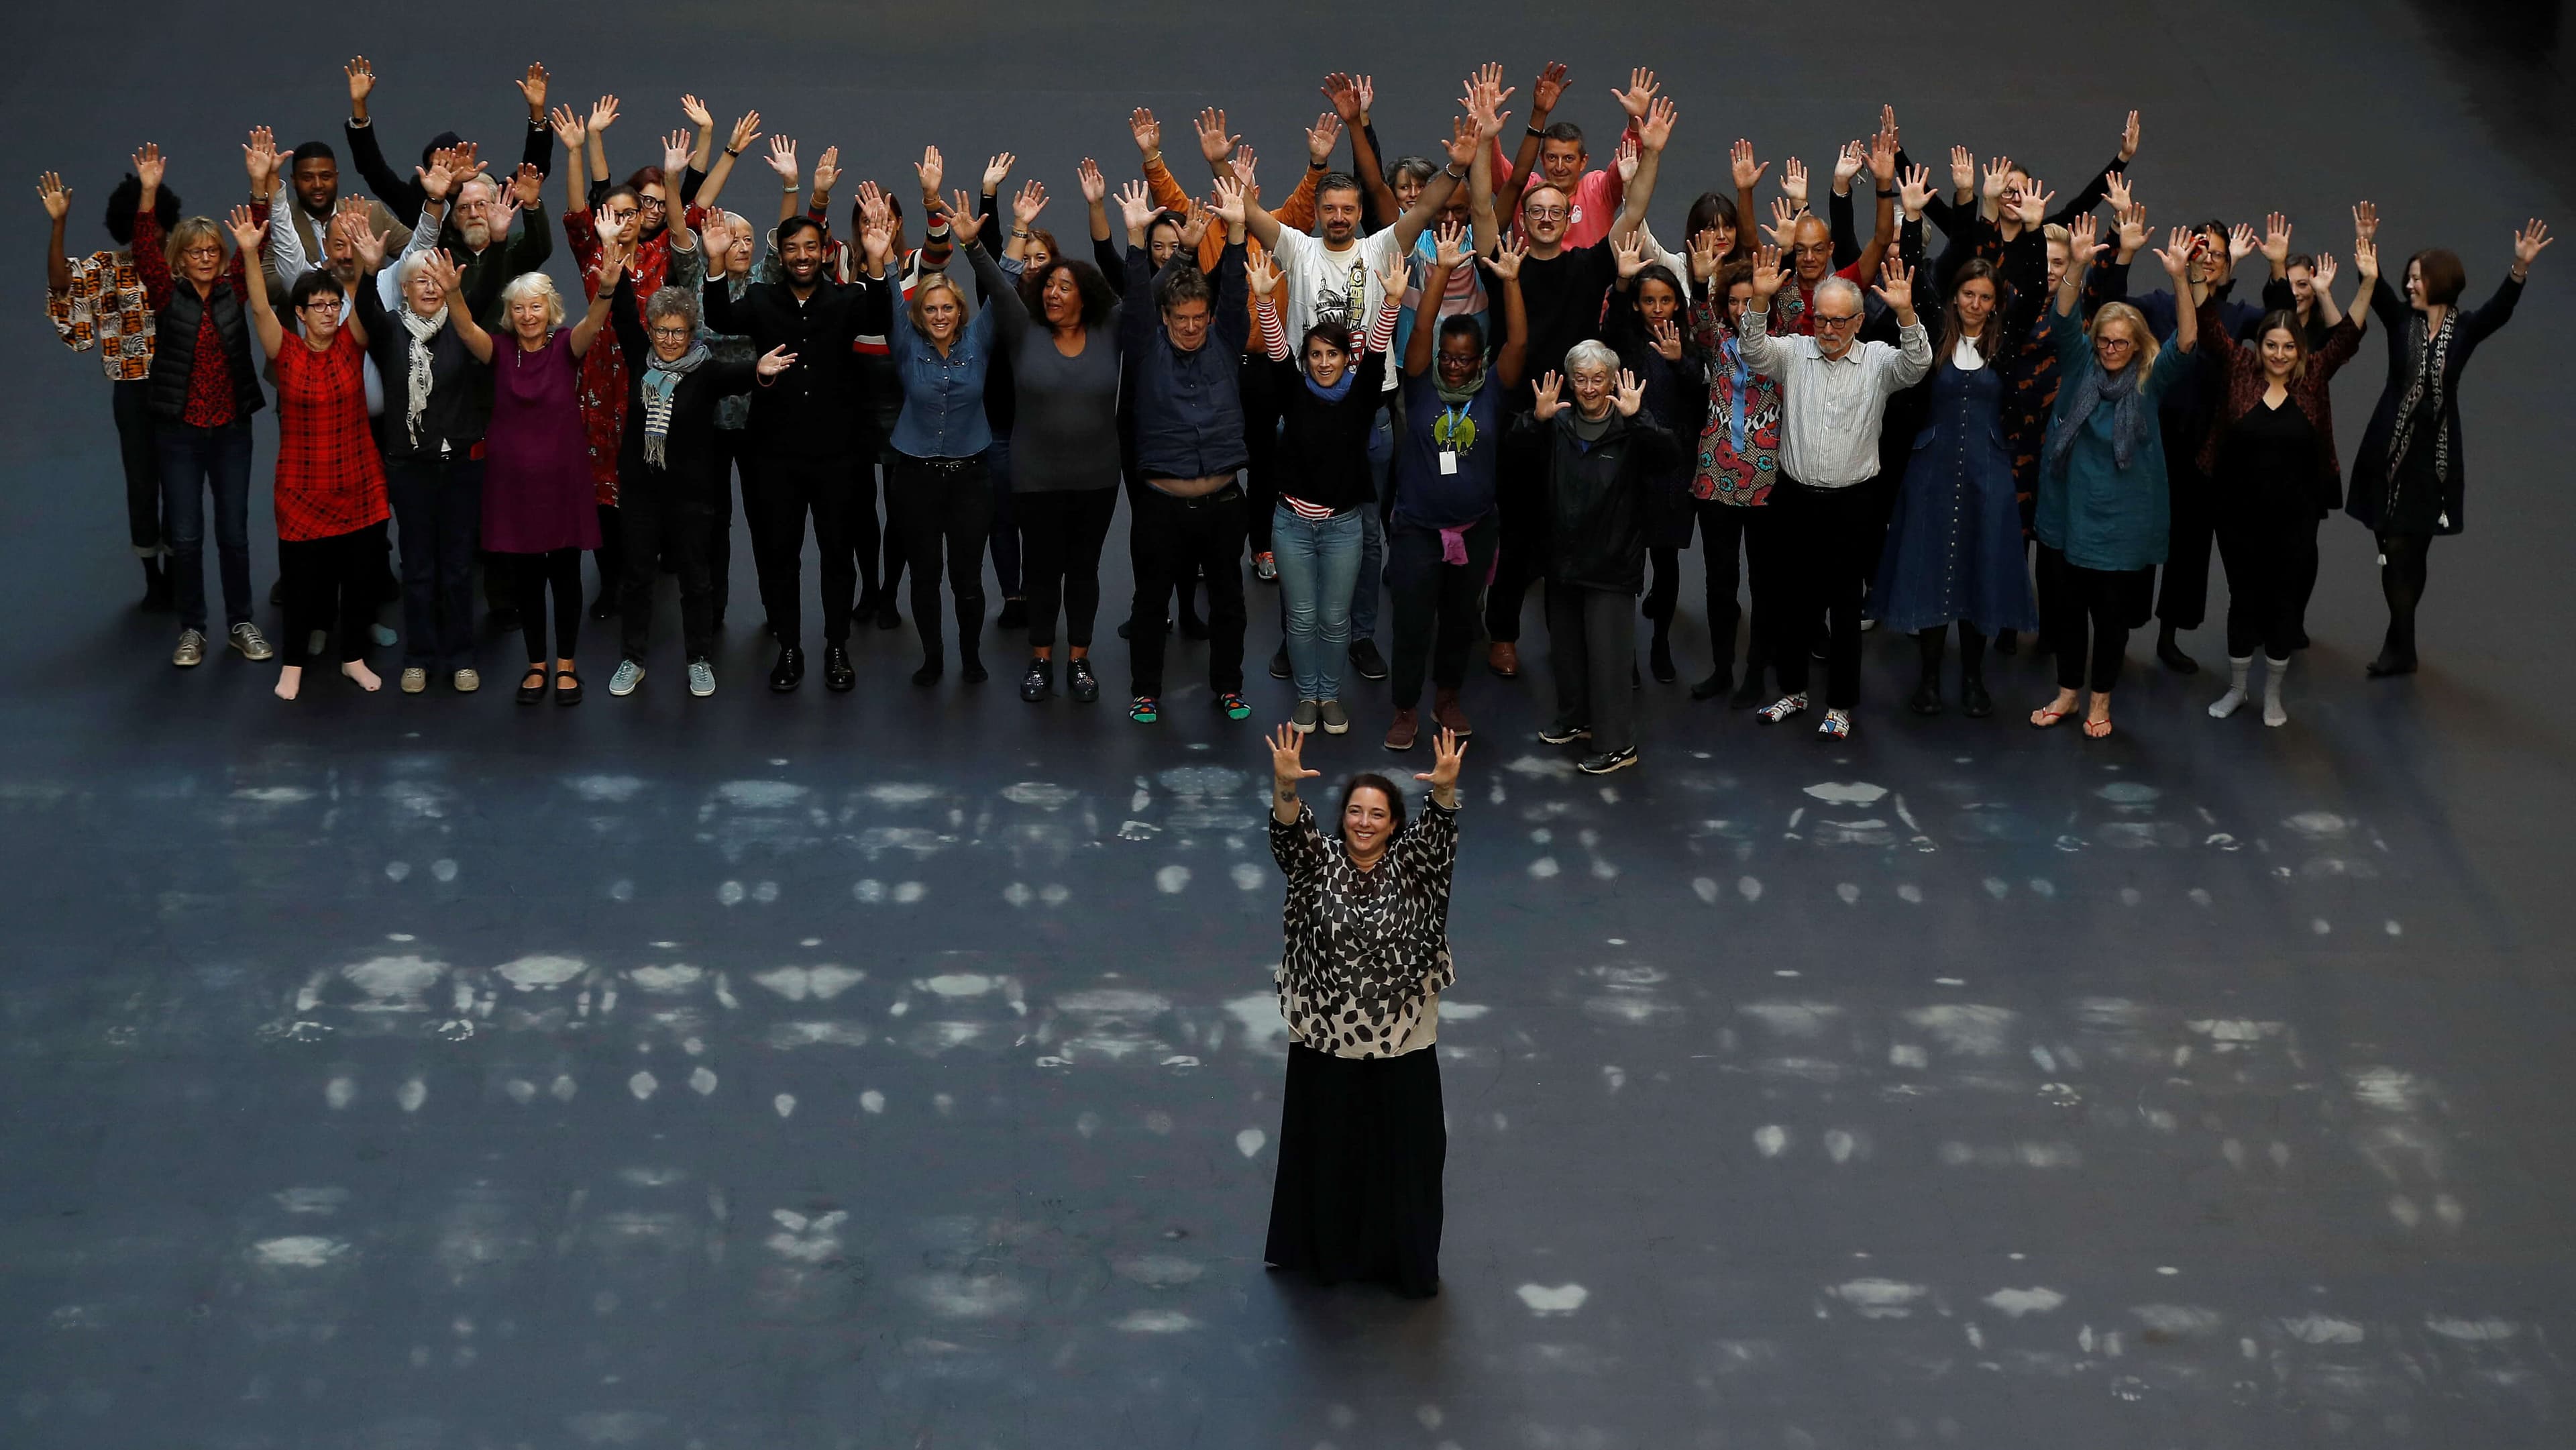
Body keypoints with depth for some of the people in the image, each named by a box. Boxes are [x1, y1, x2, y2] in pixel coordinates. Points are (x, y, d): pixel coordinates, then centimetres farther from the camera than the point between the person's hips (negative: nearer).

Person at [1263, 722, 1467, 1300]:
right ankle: (1330, 1252, 35)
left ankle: (1409, 1262, 28)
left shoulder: (1409, 867, -7)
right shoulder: (1319, 862, -7)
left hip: (1401, 1045, 0)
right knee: (1328, 1154, 15)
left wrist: (1444, 789, -48)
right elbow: (1289, 832, -26)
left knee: (1403, 1155, 11)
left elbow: (1438, 835, -26)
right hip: (1325, 1041, 0)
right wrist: (1286, 786, -48)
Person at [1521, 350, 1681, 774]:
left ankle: (1618, 744, 2)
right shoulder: (1560, 423, 4)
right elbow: (1516, 442, -4)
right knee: (1564, 643, 19)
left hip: (1612, 561, -6)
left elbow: (1670, 453, -25)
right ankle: (1576, 719, 39)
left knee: (1608, 652, -5)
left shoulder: (1631, 428, -10)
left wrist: (1635, 418, -41)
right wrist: (1537, 417, -26)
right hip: (1564, 556, 6)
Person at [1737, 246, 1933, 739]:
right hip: (1796, 498, 2)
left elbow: (1916, 365, -18)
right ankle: (1793, 690, 28)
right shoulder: (1794, 353, 3)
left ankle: (1841, 704, 14)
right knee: (1794, 599, 12)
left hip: (1851, 504, -2)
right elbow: (1754, 350, -13)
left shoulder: (1878, 360, -1)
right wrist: (1760, 301, -31)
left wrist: (1905, 314, -35)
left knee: (1845, 606, 4)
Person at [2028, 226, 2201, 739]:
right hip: (2068, 510, 2)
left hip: (2122, 520, -2)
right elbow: (2063, 320, -14)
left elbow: (2186, 342, -19)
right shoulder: (2079, 365, 0)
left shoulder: (2150, 380, -5)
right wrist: (2077, 266, -31)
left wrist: (2180, 280, -33)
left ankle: (2100, 702, 24)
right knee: (2065, 606, 12)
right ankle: (2067, 692, 29)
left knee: (2112, 614, 7)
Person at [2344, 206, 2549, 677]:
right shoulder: (2401, 319, -1)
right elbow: (2375, 289, -17)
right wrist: (2367, 246, -34)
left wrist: (2521, 267, -39)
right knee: (2395, 550, 0)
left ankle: (2399, 643, 20)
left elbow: (2500, 309, -21)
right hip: (2392, 448, 0)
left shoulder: (2465, 328, -4)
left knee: (2414, 549, 8)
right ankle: (2402, 648, 8)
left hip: (2436, 452, 0)